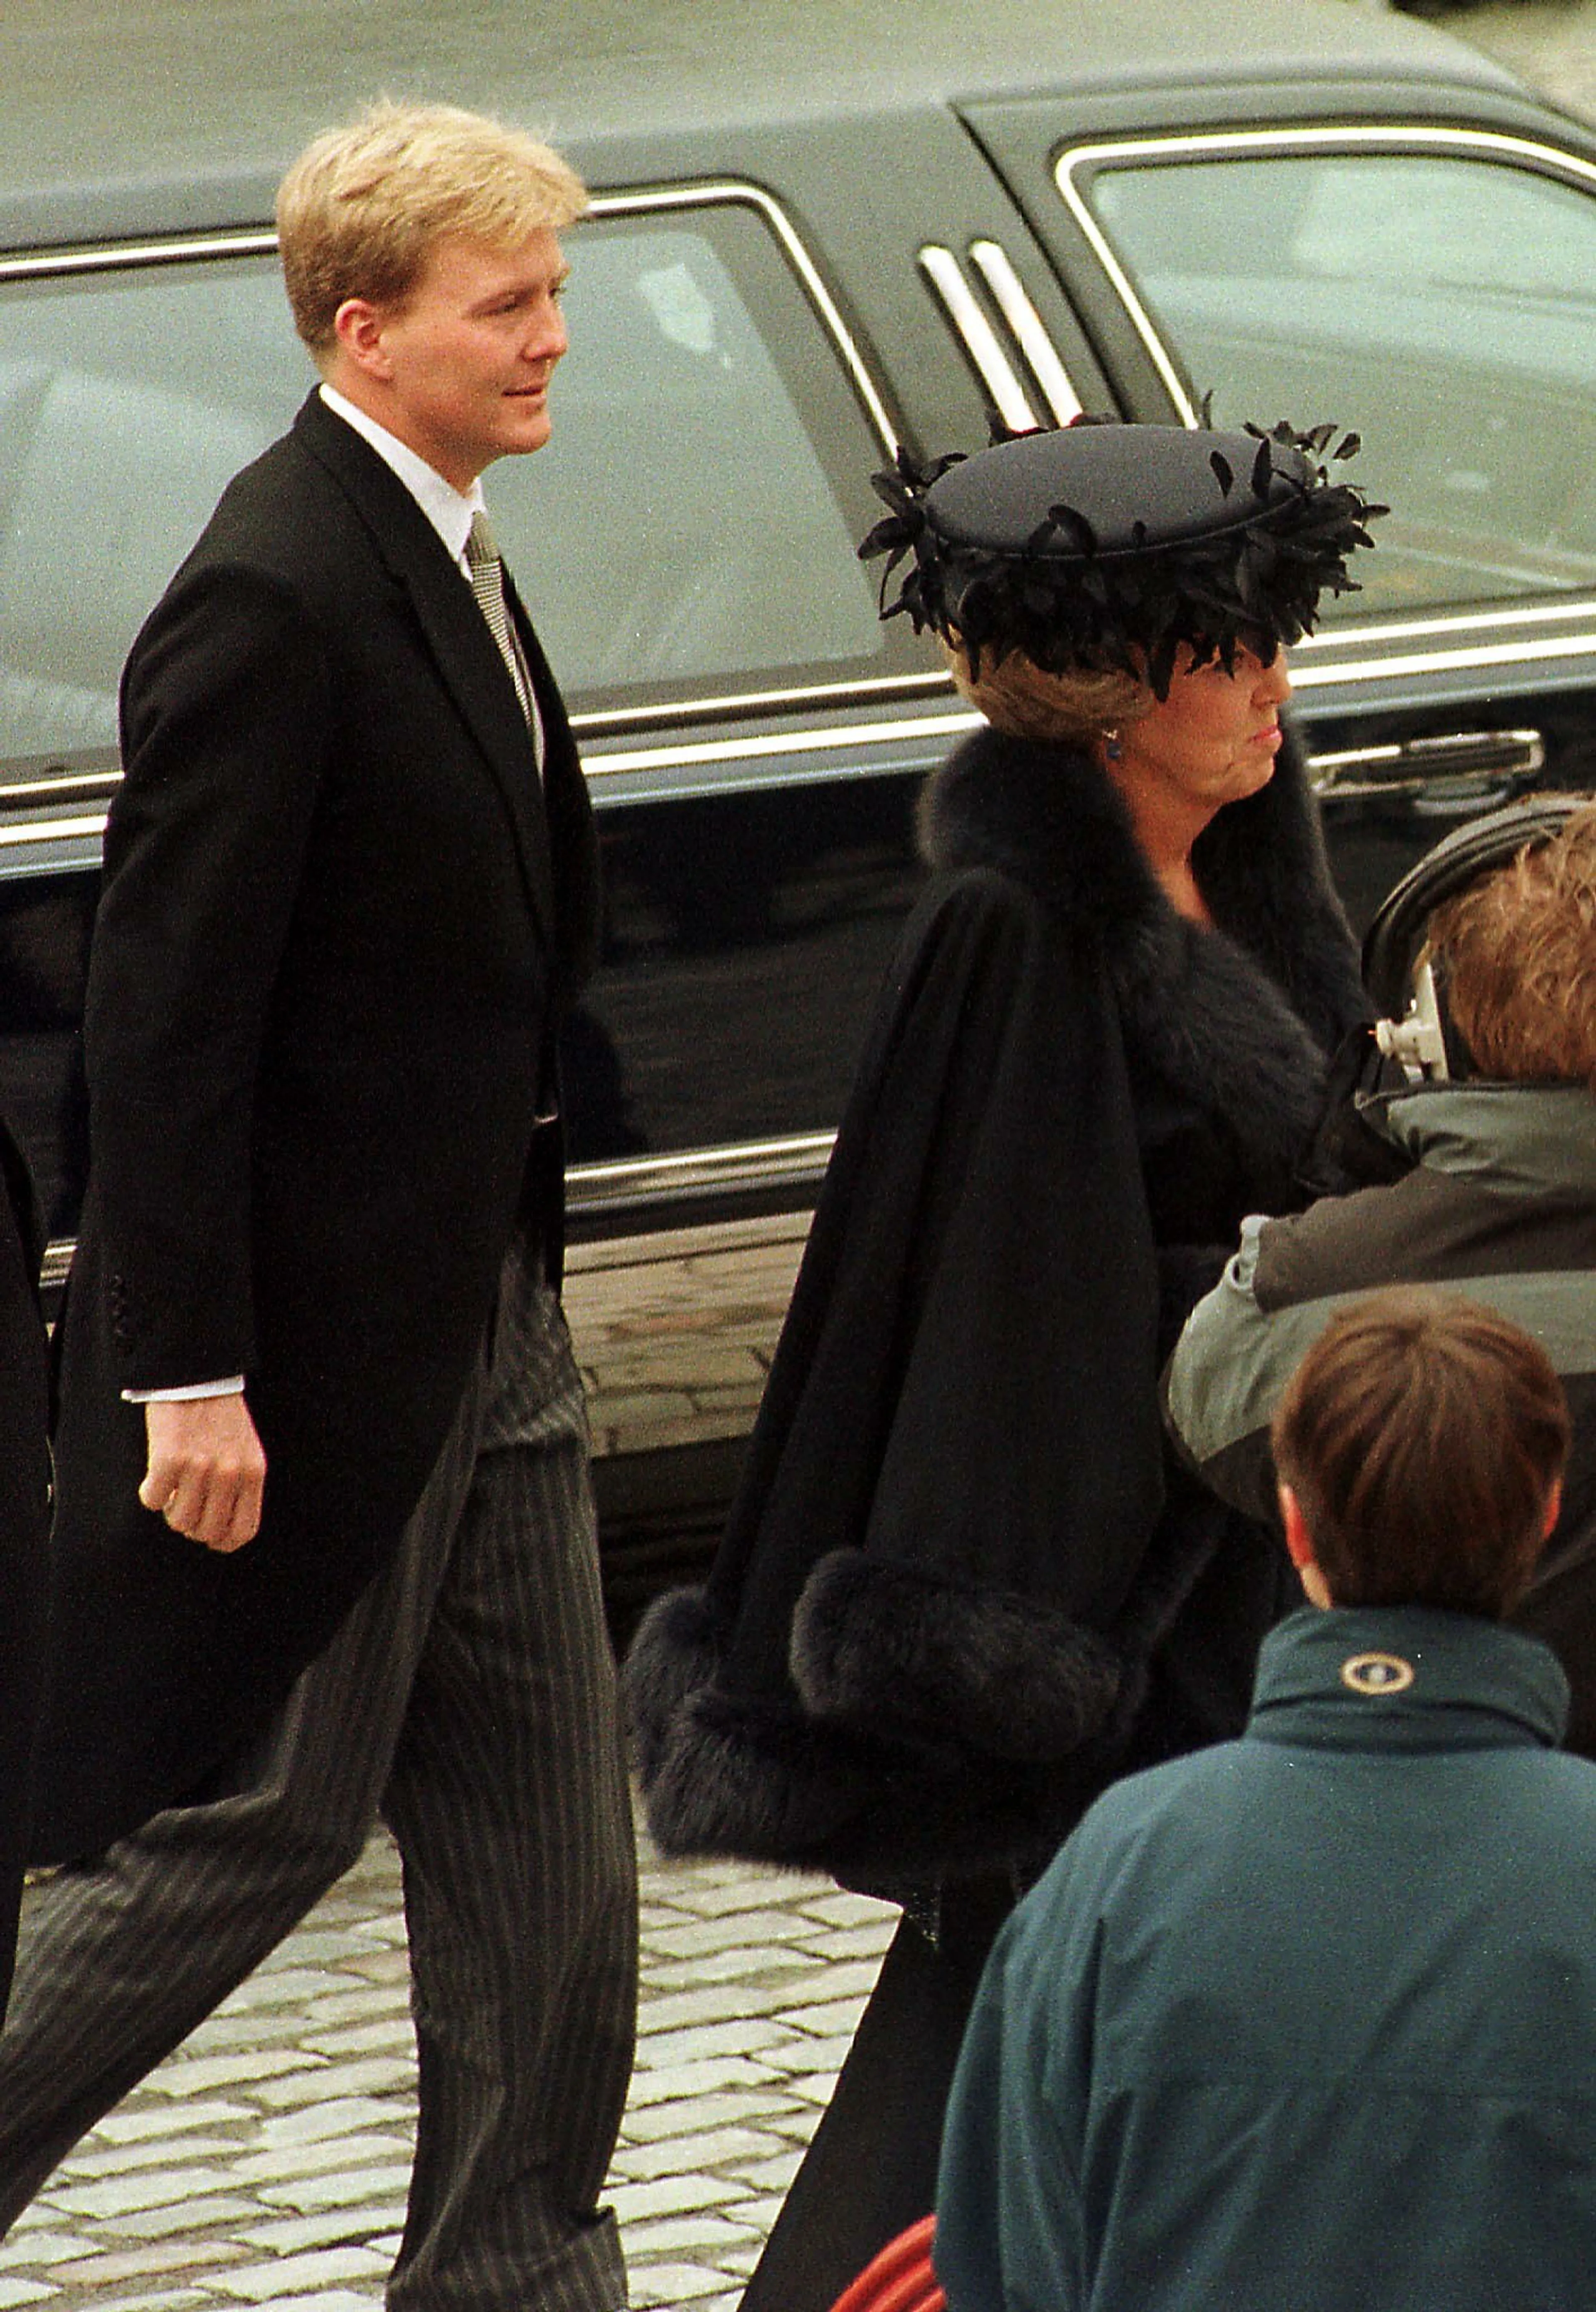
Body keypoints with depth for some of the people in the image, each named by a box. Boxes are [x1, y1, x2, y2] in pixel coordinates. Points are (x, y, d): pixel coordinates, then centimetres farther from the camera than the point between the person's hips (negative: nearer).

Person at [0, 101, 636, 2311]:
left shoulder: (439, 558, 9)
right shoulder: (275, 597, -20)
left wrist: (511, 1269, 17)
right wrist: (191, 1379, -22)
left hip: (481, 1306, 9)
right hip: (316, 1334, -9)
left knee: (542, 1826, 11)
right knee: (256, 1820, 1)